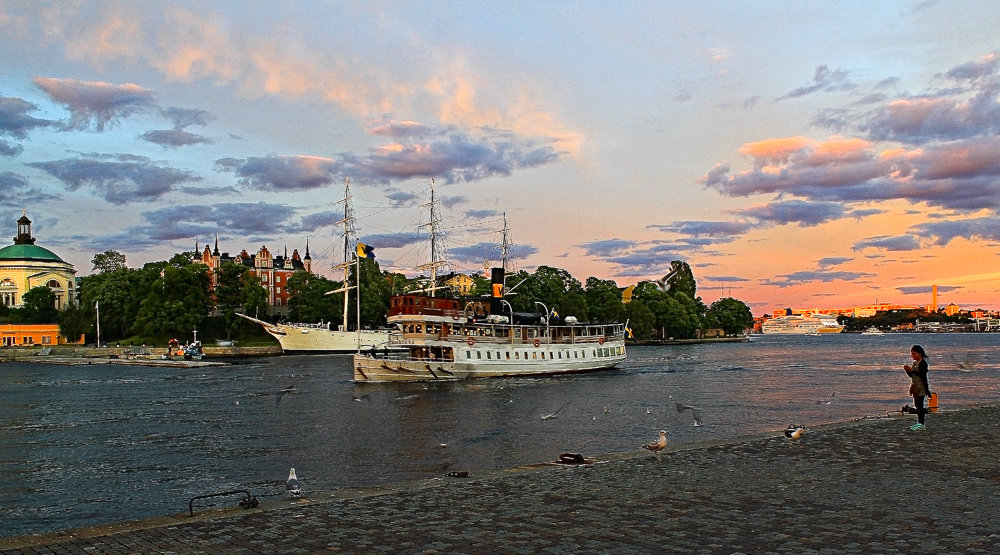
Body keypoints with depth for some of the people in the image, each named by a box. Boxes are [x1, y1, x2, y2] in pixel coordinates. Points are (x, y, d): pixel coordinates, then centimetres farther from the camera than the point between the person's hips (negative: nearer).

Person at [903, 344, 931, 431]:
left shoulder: (923, 363, -13)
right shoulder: (914, 363, 14)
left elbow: (922, 375, -22)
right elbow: (911, 375, 16)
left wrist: (912, 370, -22)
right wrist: (907, 370, -1)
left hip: (921, 387, -9)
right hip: (915, 387, 9)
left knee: (920, 405, -7)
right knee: (917, 405, 12)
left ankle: (921, 424, -4)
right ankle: (919, 422, 19)